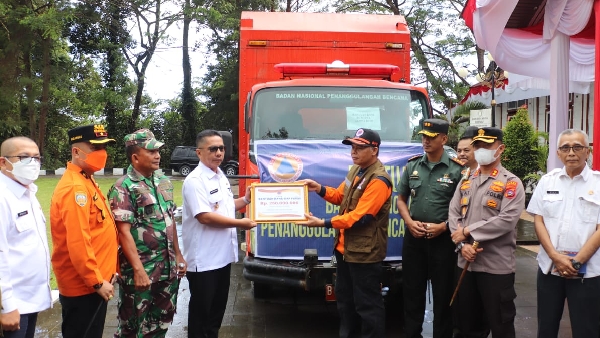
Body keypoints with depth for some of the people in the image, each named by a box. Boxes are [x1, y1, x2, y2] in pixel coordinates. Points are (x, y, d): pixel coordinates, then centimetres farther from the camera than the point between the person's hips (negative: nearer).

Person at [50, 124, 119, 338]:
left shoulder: (86, 181, 11)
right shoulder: (75, 187, -20)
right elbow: (78, 243, -25)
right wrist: (97, 281, -18)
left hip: (90, 282, 9)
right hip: (84, 285, -9)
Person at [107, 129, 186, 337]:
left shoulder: (164, 182, 8)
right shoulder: (124, 188, -13)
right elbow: (124, 232, -17)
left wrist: (178, 255, 13)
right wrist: (138, 269, -21)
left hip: (168, 267, 6)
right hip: (141, 269, -6)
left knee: (162, 321, 17)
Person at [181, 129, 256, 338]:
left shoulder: (221, 177, 11)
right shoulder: (195, 180, -17)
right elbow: (205, 217, -25)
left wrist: (246, 199, 7)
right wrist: (240, 224, -19)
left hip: (223, 256, 9)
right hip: (203, 260, -9)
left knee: (218, 308, 19)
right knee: (201, 311, 4)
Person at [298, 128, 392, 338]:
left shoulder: (378, 180, -22)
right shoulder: (356, 169, 10)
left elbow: (359, 217, -26)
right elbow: (340, 196, 20)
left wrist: (323, 223, -27)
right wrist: (319, 189, 0)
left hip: (364, 252, -10)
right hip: (345, 247, 10)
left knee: (367, 305, 0)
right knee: (345, 299, 22)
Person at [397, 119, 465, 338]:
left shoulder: (457, 169, -6)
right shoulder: (412, 165, 6)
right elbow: (401, 199, 11)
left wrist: (443, 226, -15)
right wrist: (409, 222, -5)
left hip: (443, 239, -4)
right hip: (413, 237, 4)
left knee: (443, 295, 6)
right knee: (412, 292, 12)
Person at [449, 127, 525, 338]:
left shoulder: (511, 183, -6)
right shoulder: (466, 182, 13)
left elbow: (506, 220, -19)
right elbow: (453, 214, 6)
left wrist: (468, 232, -15)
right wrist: (462, 244, -11)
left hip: (497, 266, -6)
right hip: (465, 263, 6)